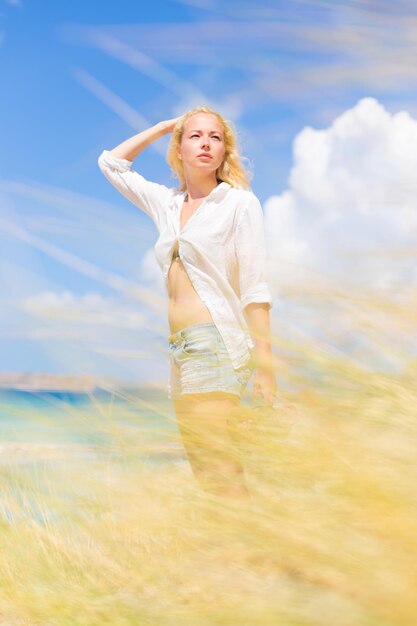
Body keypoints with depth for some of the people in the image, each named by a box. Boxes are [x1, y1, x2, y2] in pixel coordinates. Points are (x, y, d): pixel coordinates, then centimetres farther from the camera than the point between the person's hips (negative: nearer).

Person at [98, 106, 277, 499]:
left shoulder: (240, 202, -1)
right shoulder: (167, 203, 16)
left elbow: (255, 287, -7)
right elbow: (111, 163, 27)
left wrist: (264, 362, -14)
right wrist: (163, 127, 22)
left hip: (217, 343, -7)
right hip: (180, 348, 7)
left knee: (218, 474, -16)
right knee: (205, 474, 5)